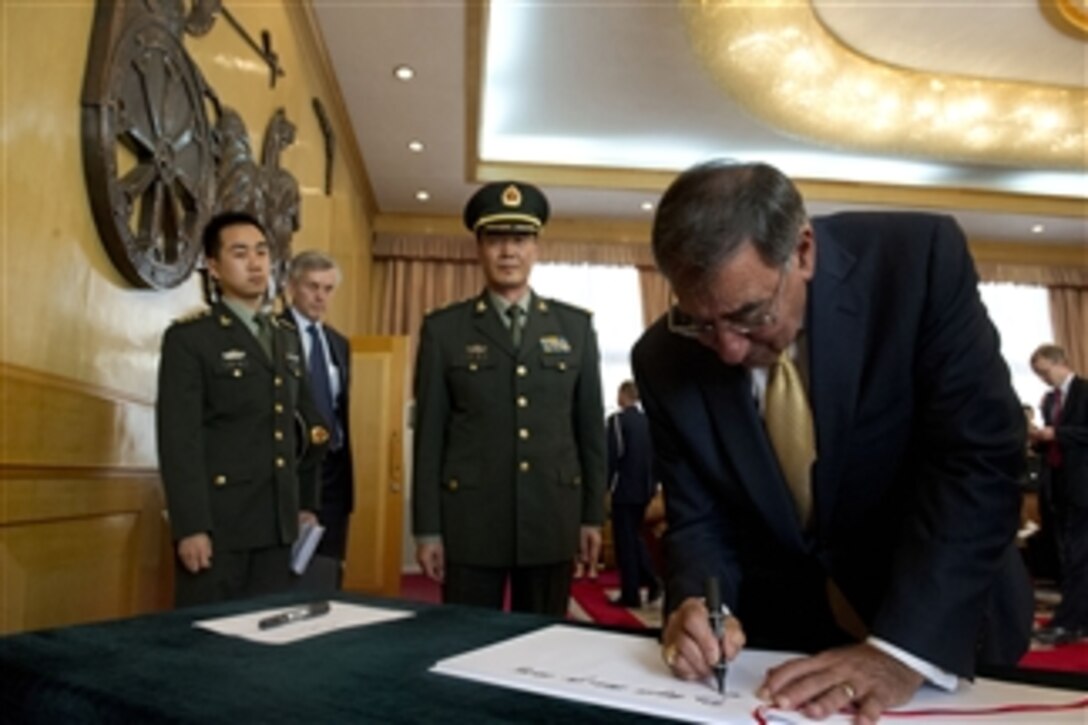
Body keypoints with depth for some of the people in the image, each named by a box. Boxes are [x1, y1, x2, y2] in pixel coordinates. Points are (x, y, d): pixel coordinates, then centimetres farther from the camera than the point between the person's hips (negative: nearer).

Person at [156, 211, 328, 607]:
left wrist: (305, 505, 14)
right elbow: (178, 440, -12)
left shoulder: (287, 338, 14)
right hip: (217, 522, -5)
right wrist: (190, 527, -17)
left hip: (278, 524, 6)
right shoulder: (188, 338, -6)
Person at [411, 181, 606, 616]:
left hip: (552, 521, 2)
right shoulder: (443, 329, 2)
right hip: (470, 522, -1)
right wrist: (428, 529, -1)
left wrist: (593, 515, 6)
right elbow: (429, 434, 1)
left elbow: (591, 427, 8)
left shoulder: (576, 326, 6)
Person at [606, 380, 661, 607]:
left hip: (624, 488, -6)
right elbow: (655, 454, 9)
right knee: (635, 535, 21)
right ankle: (651, 580, 11)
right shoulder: (648, 420, 5)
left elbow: (611, 455, -16)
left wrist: (604, 484, -7)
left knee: (625, 540, 2)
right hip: (645, 488, 6)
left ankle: (631, 594, 6)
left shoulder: (617, 419, -14)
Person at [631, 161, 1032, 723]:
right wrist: (697, 605, -27)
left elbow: (976, 459, -23)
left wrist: (903, 648, -31)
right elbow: (697, 521, -7)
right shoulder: (664, 360, -14)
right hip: (781, 639, 2)